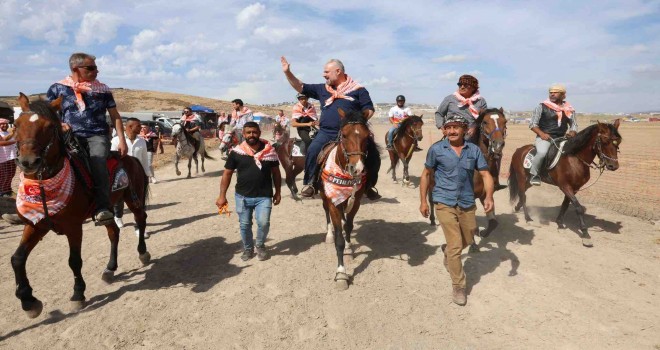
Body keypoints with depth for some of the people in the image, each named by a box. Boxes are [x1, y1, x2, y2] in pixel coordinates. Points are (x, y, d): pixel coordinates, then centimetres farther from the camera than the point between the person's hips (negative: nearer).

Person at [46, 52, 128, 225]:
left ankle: (102, 208, -37)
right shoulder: (58, 88, 11)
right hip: (71, 136, 2)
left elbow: (115, 116, 13)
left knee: (97, 161, -32)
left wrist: (122, 140, 2)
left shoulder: (102, 89, 12)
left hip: (98, 135, -1)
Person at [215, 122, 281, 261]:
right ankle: (248, 249, 36)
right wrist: (222, 195, -1)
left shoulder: (270, 150, -2)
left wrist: (277, 192, 7)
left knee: (263, 223, -11)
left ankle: (260, 246, 18)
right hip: (242, 196, 1)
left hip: (264, 196, -1)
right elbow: (227, 174, 1)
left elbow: (276, 172, 7)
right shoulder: (236, 152, -4)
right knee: (244, 225, 11)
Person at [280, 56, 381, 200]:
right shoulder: (322, 89, 16)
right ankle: (308, 184, -3)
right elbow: (300, 88, 18)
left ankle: (370, 186, 11)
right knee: (312, 151, -20)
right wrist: (287, 72, 9)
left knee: (373, 154, -9)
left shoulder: (358, 89, 7)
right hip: (326, 133, 1)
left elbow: (369, 110, 5)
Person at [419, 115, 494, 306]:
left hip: (467, 204, 4)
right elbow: (426, 175, 2)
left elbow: (485, 174, -1)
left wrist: (489, 196, -18)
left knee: (468, 240, 21)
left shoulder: (474, 150, -1)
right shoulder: (436, 149, -6)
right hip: (445, 203, -4)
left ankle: (447, 250, 54)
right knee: (456, 246, -5)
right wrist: (423, 201, 0)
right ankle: (458, 286, 12)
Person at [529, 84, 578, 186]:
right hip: (544, 138, -5)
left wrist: (572, 132, -4)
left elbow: (574, 125, 19)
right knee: (542, 152, -33)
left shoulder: (569, 109, 13)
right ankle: (534, 174, -13)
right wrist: (541, 133, -17)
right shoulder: (542, 107, 1)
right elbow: (533, 124, 0)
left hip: (561, 138, 5)